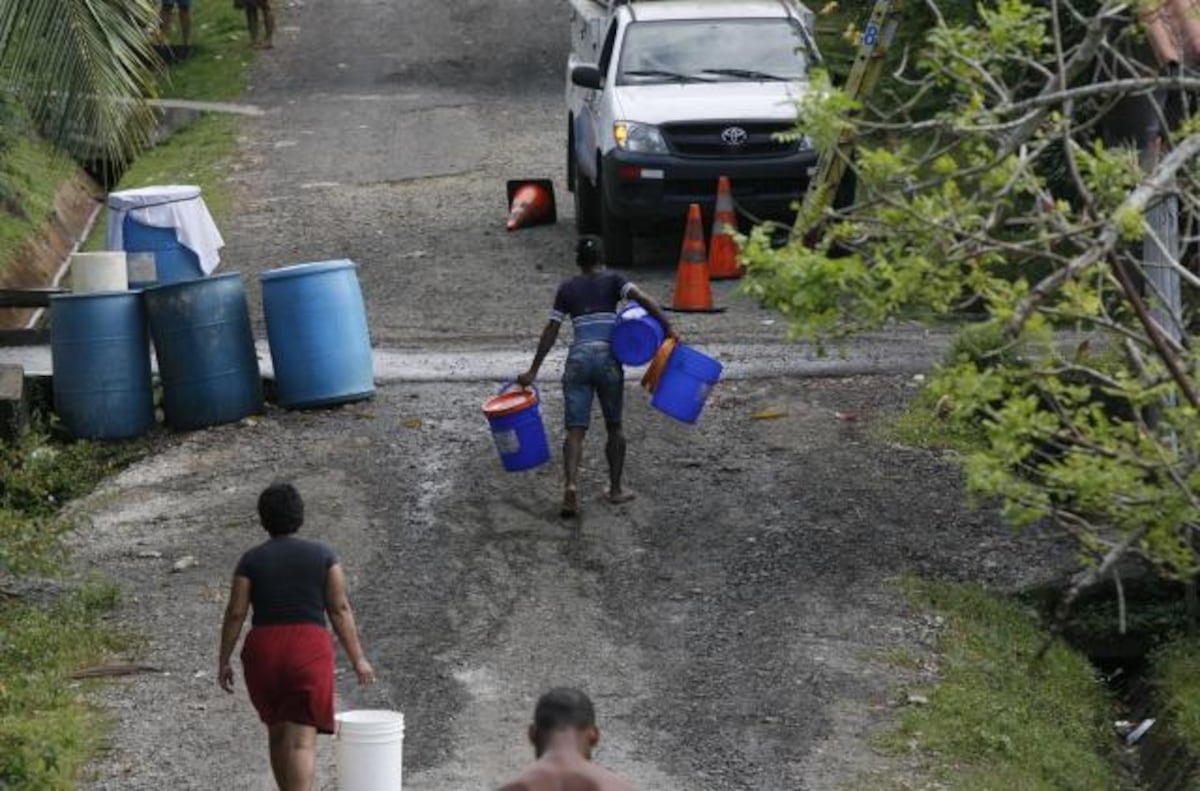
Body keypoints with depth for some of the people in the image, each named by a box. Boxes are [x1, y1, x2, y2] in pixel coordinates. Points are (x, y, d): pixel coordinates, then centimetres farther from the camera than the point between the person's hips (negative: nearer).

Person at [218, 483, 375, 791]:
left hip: (263, 656, 2)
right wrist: (358, 658, 2)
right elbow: (340, 609, -3)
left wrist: (223, 662, 7)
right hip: (309, 656, -2)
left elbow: (235, 613, -2)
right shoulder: (322, 555, 1)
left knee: (279, 732, 22)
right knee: (301, 743, -6)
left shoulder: (251, 560, 1)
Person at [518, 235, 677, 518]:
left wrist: (533, 371, 13)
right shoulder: (612, 281, 8)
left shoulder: (567, 289, 13)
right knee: (614, 427, 16)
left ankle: (571, 483, -27)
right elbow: (642, 298, -10)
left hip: (578, 359, 1)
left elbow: (551, 332, 10)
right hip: (607, 358, -1)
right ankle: (615, 489, 20)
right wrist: (668, 327, -10)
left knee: (575, 430, -5)